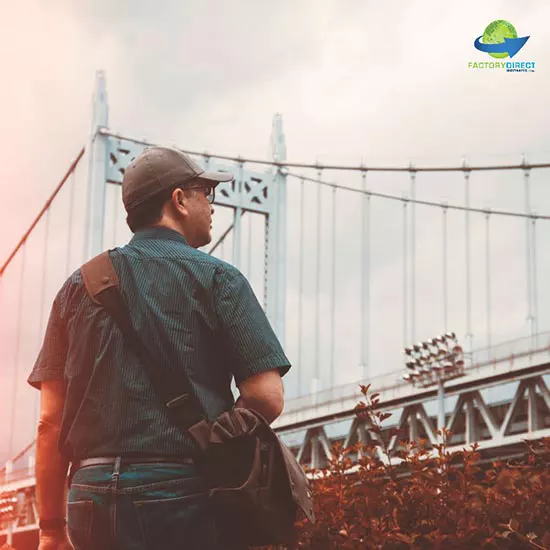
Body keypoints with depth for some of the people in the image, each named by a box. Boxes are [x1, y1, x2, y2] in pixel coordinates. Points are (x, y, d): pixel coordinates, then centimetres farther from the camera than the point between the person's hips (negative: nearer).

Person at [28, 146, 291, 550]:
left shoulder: (80, 285, 12)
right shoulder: (215, 277, 2)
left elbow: (51, 420, 7)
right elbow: (267, 397, -8)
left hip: (91, 494, 4)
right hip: (184, 491, -4)